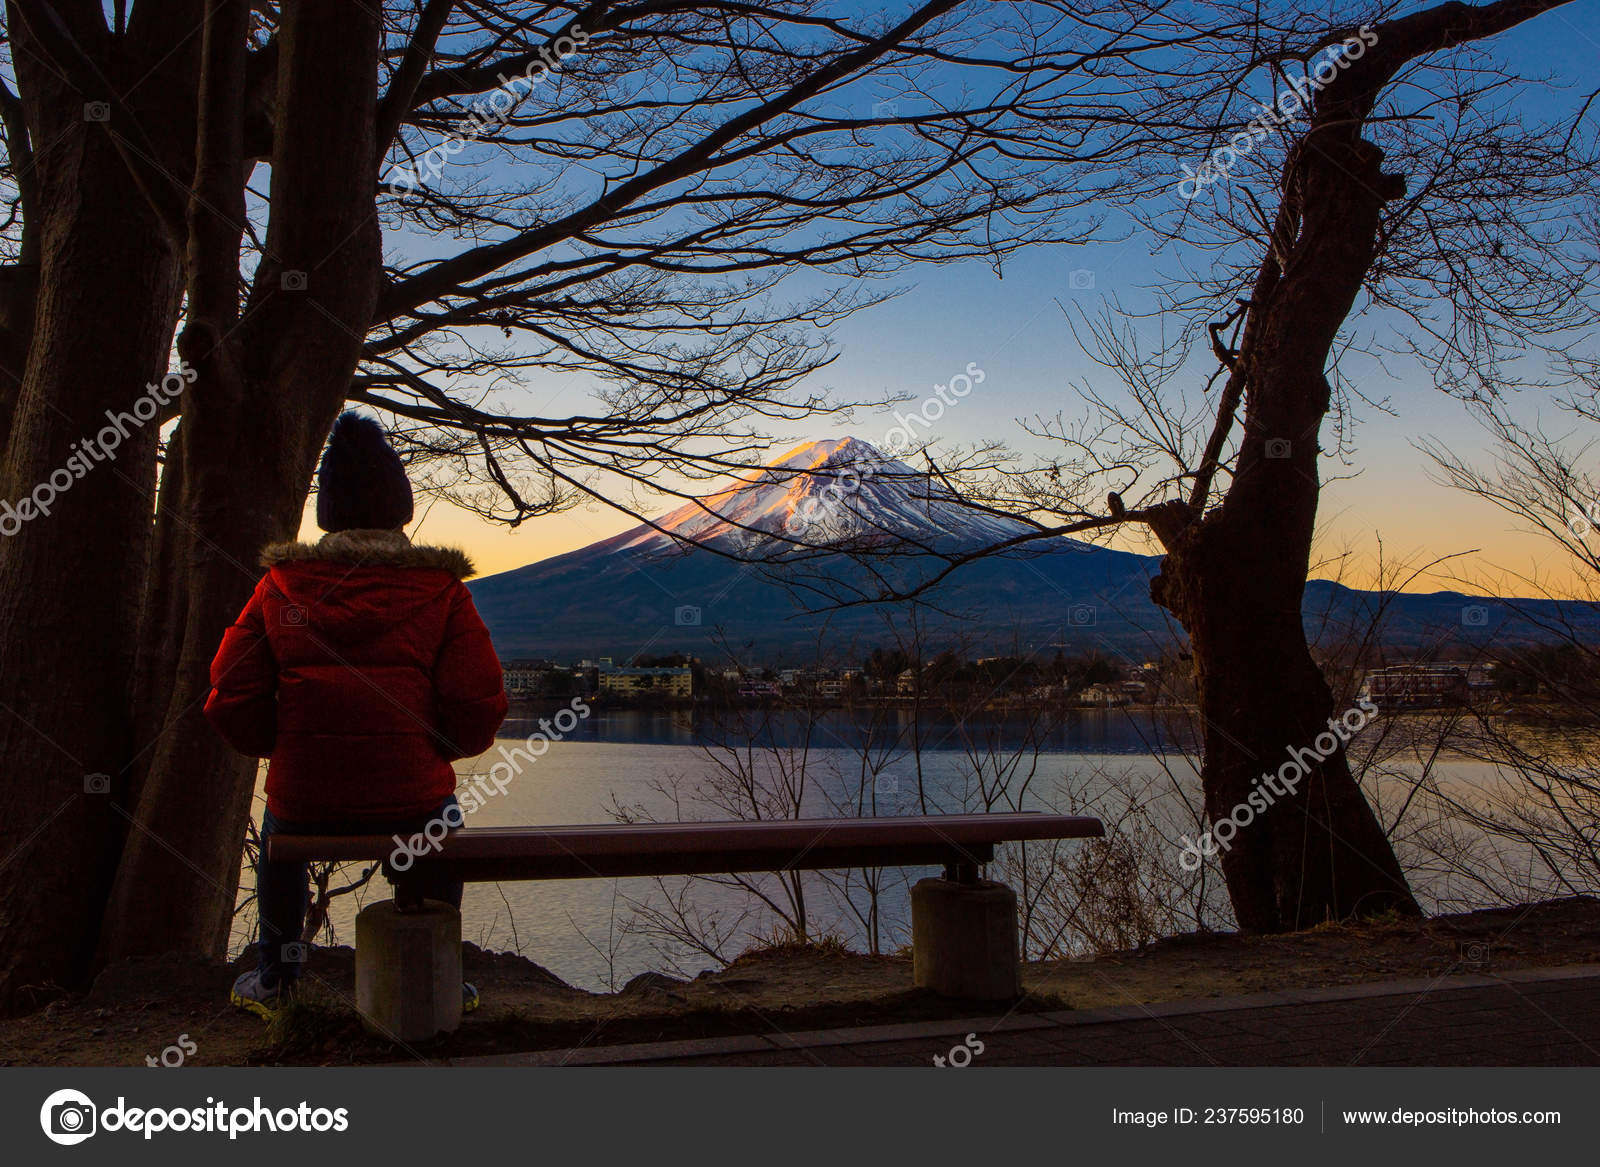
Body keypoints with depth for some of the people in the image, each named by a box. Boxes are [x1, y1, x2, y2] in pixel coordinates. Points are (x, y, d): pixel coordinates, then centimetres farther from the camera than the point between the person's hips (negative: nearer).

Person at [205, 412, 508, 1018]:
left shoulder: (279, 586, 2)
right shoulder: (441, 590, -3)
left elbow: (232, 704, 1)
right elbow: (479, 708, -8)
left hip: (304, 798, 2)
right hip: (408, 800, -1)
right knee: (445, 818, 35)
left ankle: (273, 978, 44)